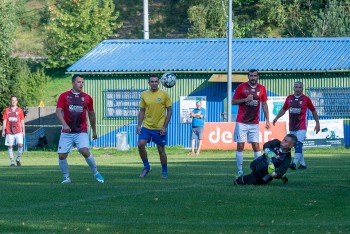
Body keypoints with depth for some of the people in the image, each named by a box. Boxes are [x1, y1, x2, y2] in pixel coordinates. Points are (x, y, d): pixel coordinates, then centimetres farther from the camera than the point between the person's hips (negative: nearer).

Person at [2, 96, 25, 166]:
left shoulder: (20, 110, 8)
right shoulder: (7, 110, 8)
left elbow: (22, 121, 10)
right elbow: (4, 121, 7)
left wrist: (23, 131, 5)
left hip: (18, 131, -1)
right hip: (9, 131, 1)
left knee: (20, 145, -14)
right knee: (10, 146, 0)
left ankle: (18, 159, 6)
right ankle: (12, 162, 5)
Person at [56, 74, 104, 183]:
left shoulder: (87, 98, 6)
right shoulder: (64, 96, 1)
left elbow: (91, 114, 17)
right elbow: (58, 111, -8)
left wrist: (94, 131, 21)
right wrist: (64, 124, -24)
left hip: (81, 131, -1)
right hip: (67, 132, 1)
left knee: (85, 151, -21)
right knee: (62, 155, -5)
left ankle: (96, 173, -4)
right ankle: (66, 177, 14)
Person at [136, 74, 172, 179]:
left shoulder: (164, 94, -5)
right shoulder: (144, 94, 3)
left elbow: (169, 111, -3)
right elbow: (142, 111, 10)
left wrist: (164, 127, -9)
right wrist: (139, 125, 1)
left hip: (160, 128, -2)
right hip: (146, 127, 3)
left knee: (161, 150, 3)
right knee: (140, 144, -14)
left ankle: (164, 172, 19)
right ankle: (146, 167, 3)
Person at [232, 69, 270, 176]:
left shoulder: (261, 89, 6)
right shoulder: (241, 87, -1)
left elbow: (264, 105, 12)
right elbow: (233, 101, 1)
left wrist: (267, 120, 6)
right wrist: (245, 99, -14)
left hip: (254, 123, 2)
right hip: (241, 122, -2)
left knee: (256, 146, -3)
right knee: (240, 146, -4)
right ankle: (240, 171, 0)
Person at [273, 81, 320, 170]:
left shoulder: (306, 99, -3)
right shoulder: (289, 98, 7)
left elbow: (313, 111, 5)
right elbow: (284, 109, 17)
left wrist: (317, 123, 4)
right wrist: (276, 118, 5)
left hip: (301, 126, -5)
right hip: (292, 126, 5)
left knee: (298, 145, -18)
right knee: (296, 146, 9)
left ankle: (295, 163, -27)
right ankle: (302, 164, 19)